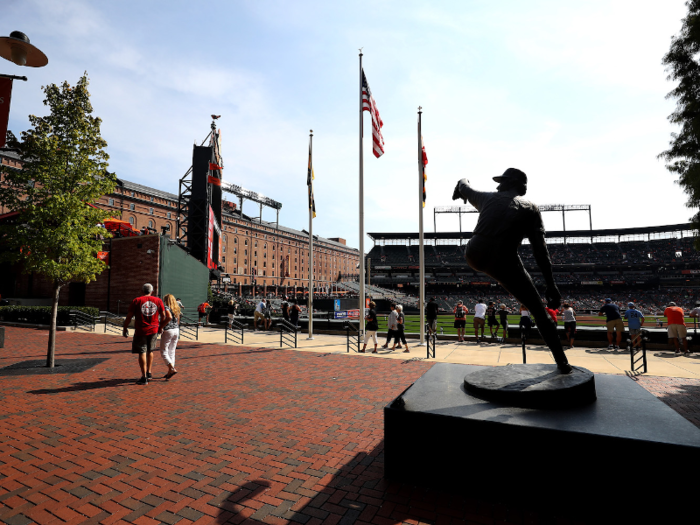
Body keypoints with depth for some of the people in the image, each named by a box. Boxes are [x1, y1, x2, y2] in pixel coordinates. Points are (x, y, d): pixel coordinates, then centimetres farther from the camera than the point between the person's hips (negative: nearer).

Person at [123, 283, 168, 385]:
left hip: (140, 331, -3)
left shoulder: (136, 301, -3)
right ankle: (149, 372, 29)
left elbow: (129, 317, -3)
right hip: (153, 330, 3)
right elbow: (164, 317, 7)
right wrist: (160, 327, 21)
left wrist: (125, 328, 10)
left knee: (142, 353, 3)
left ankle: (144, 378, 5)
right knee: (150, 351, 20)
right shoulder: (158, 301, 4)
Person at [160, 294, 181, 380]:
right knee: (172, 352, 13)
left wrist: (161, 327, -19)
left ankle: (172, 368, -13)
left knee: (164, 351, 2)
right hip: (176, 331, 7)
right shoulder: (177, 309, 11)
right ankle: (170, 372, 18)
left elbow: (169, 317, -29)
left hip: (168, 331, -7)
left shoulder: (166, 307, -11)